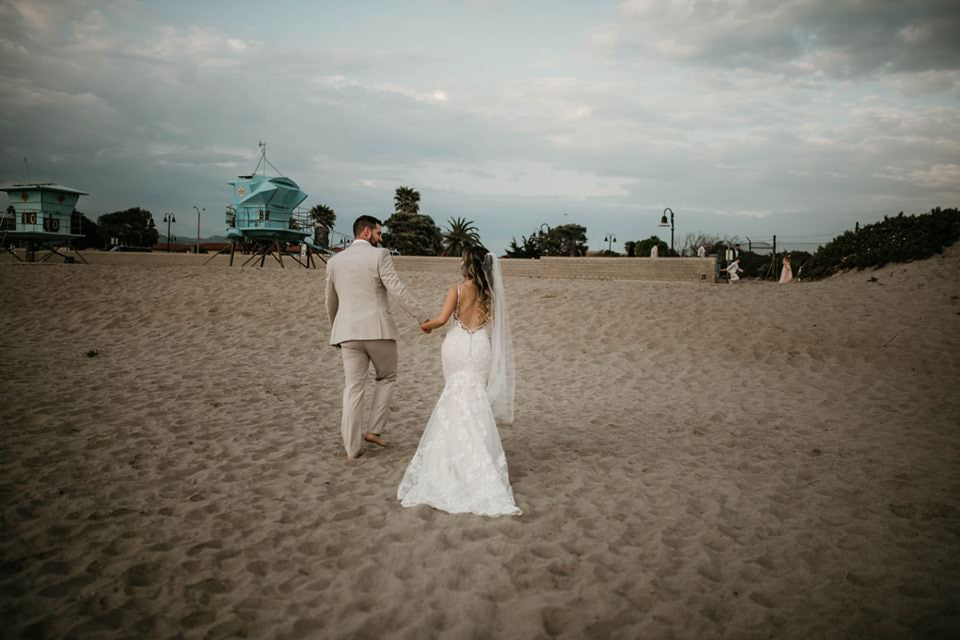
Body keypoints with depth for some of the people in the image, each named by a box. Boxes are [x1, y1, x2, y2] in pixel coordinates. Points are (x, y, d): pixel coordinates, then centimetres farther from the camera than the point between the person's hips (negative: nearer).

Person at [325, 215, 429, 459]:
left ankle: (352, 447, 8)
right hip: (378, 329, -4)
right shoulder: (379, 256, -5)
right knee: (386, 378, 18)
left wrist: (335, 328, 35)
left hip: (348, 331, 4)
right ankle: (374, 430, 12)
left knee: (353, 388, 7)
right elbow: (398, 290, -12)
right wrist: (423, 317, -6)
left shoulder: (334, 261, 11)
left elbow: (331, 302, 21)